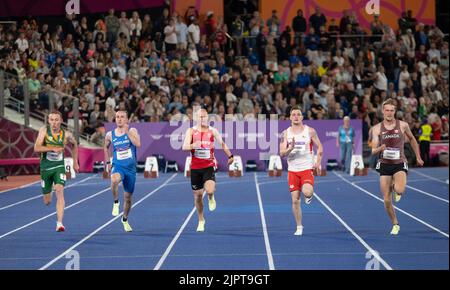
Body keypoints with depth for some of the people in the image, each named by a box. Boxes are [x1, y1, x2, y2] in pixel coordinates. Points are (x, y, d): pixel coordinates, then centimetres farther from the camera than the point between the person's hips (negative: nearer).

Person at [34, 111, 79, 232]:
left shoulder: (66, 134, -3)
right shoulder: (44, 130, -7)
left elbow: (74, 144, 18)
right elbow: (36, 148, -16)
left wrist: (75, 162, 19)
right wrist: (53, 148, -26)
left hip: (59, 167, 0)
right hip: (45, 167, 1)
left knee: (59, 191, -24)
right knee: (47, 202, 10)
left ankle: (59, 223, -24)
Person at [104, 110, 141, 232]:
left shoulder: (132, 131, -4)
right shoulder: (110, 135, 3)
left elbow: (138, 144, -22)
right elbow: (106, 147, 23)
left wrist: (127, 132, -22)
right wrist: (107, 162, 16)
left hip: (131, 167, 0)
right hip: (118, 166, 0)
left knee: (128, 197, 10)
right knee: (114, 180, -38)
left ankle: (125, 219, 34)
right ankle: (116, 202, -13)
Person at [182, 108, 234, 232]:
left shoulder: (213, 131, 2)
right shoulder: (191, 131, -2)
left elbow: (222, 144, 17)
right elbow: (184, 147, -13)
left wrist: (230, 156, 20)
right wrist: (193, 145, -33)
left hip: (209, 166, -1)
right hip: (195, 167, 1)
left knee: (209, 190, -24)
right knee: (198, 195, 7)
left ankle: (211, 198, 16)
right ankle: (201, 220, 26)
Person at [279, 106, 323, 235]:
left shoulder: (310, 131, -1)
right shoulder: (286, 133, 3)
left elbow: (319, 148, 5)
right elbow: (282, 153, -2)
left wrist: (318, 163, -9)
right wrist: (290, 148, -22)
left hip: (307, 169, -2)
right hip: (293, 170, 2)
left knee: (307, 192, -27)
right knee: (295, 200, 1)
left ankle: (309, 195, 12)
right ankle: (299, 227, 14)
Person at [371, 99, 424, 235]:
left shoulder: (403, 125, -2)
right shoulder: (377, 128, -1)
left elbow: (412, 139, 17)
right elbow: (373, 151, -3)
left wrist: (418, 157, 20)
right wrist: (380, 148, -26)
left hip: (399, 164, -1)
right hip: (384, 165, 1)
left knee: (399, 190, -29)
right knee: (387, 200, 0)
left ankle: (396, 188, 10)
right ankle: (395, 224, 22)